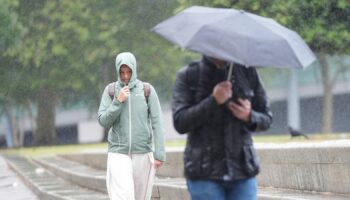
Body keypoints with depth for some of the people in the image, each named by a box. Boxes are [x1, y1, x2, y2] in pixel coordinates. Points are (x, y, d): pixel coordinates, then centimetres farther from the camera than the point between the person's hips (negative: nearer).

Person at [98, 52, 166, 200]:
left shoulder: (147, 90, -1)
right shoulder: (110, 91, 2)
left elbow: (157, 122, -3)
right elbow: (103, 121, -2)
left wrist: (159, 153, -9)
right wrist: (118, 102, -14)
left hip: (143, 153, 1)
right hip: (118, 153, -1)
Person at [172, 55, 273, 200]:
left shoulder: (248, 72, 10)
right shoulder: (187, 76, 3)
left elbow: (266, 119, 12)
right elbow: (180, 123, -6)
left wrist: (249, 116, -11)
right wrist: (213, 101, -18)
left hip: (243, 171, 2)